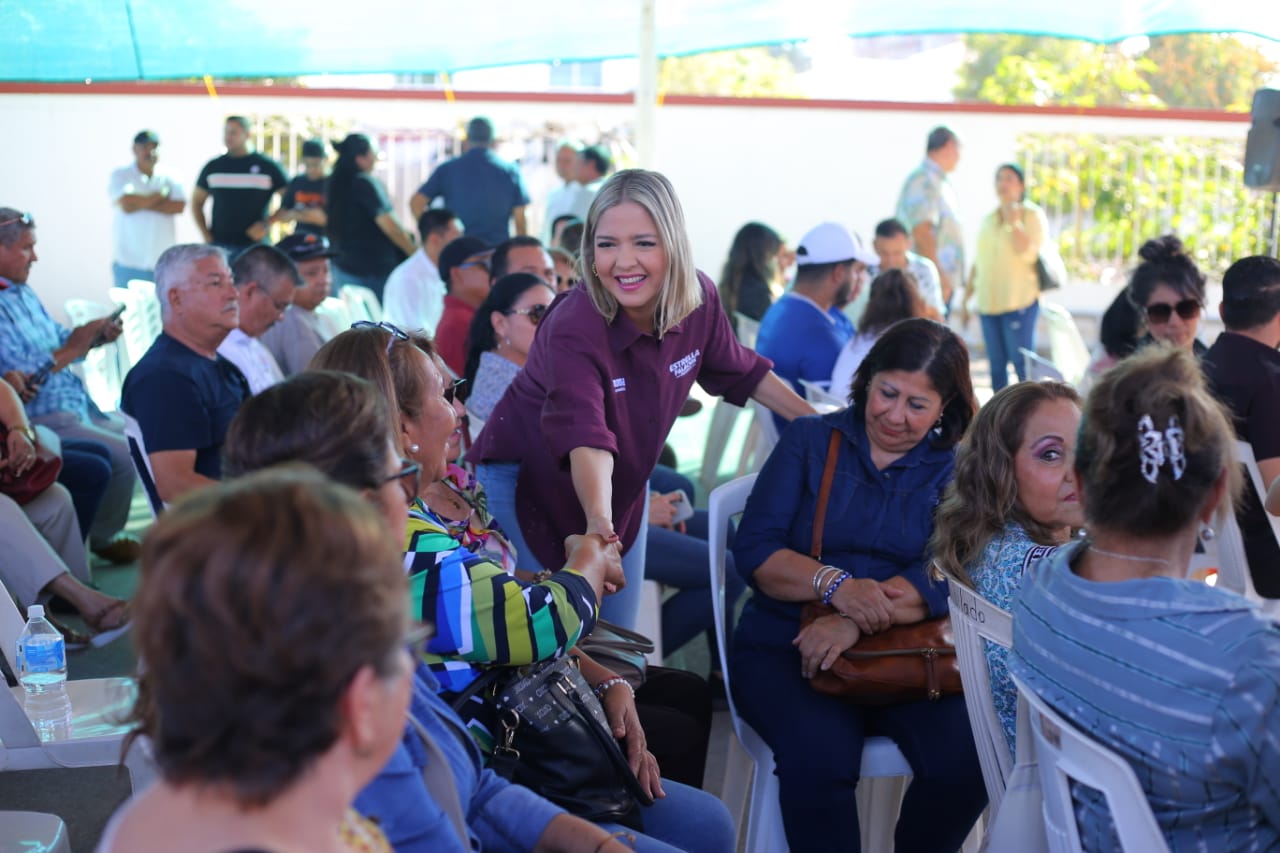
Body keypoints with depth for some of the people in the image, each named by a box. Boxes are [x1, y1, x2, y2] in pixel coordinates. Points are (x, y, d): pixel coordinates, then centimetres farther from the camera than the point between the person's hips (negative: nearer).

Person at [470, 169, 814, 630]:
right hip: (528, 483, -5)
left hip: (624, 486, 6)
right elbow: (586, 436, -47)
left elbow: (740, 371, 4)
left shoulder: (699, 299, -15)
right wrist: (598, 521, -63)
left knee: (619, 643, 12)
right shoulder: (572, 329, -33)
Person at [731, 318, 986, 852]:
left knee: (967, 758, -25)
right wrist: (835, 585, -20)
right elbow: (755, 550, -1)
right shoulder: (809, 440, 8)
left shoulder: (955, 467, 7)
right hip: (786, 647, -1)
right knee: (820, 756, -31)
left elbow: (946, 578, -8)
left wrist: (856, 624, -24)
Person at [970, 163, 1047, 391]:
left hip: (1019, 301, -6)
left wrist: (1013, 221, -16)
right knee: (996, 362, 8)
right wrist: (968, 294, 18)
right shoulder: (988, 219, 18)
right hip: (988, 302, 6)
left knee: (1022, 363, -7)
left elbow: (1028, 253, -14)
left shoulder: (1032, 215, 0)